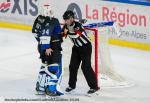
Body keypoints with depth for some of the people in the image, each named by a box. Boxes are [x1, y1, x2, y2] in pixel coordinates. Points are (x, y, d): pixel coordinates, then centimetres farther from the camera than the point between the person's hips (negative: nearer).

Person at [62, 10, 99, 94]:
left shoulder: (77, 25, -27)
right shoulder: (66, 26, -4)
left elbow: (76, 35, -43)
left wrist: (67, 32, -34)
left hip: (86, 47, -7)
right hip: (76, 47, 7)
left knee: (86, 67, -13)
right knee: (73, 66, 6)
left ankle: (94, 86, -7)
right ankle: (72, 85, 22)